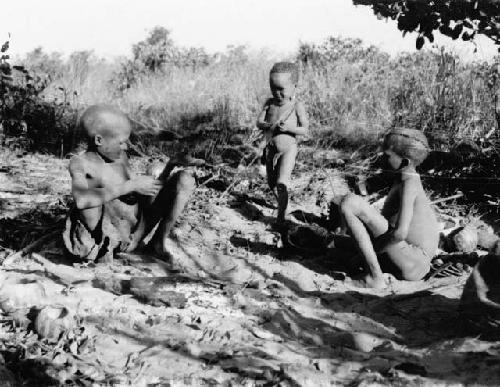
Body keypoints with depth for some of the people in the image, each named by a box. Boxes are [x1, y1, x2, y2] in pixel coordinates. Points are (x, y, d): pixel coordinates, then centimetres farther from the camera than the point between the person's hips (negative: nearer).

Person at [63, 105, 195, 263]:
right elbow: (81, 199, -33)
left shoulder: (120, 157, 8)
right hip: (111, 236, -6)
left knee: (185, 179, -1)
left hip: (139, 234, 6)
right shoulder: (80, 163, -11)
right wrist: (131, 186, -31)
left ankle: (160, 241, 3)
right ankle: (103, 247, -15)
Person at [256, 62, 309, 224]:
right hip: (271, 149, 5)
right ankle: (282, 203, 41)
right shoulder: (269, 103, 1)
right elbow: (259, 122, -2)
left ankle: (281, 215, -7)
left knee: (282, 183, -18)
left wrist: (288, 127, -26)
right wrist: (270, 126, -23)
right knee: (271, 183, 17)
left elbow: (305, 130, -10)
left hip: (288, 148, -5)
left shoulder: (296, 105, -9)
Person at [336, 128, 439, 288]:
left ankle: (374, 277, -17)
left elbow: (400, 232, -27)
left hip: (411, 267, -10)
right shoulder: (402, 179, 13)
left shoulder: (409, 183, -16)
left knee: (349, 203, -19)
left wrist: (371, 251, -14)